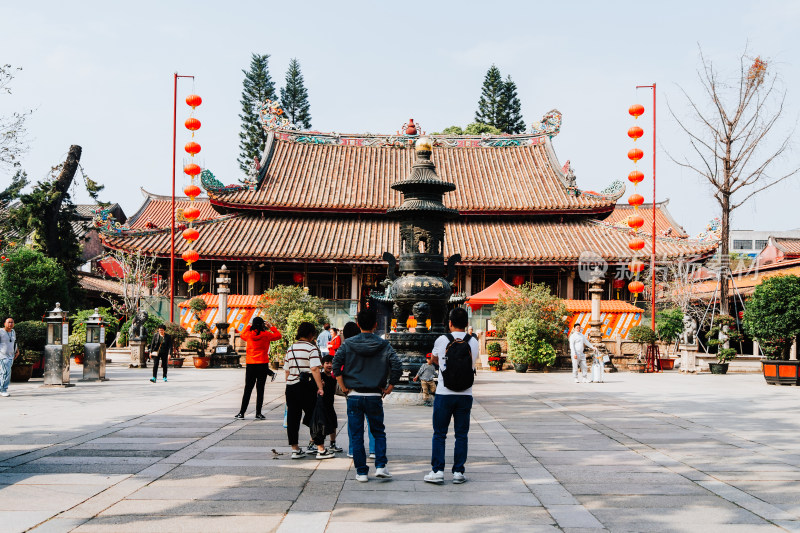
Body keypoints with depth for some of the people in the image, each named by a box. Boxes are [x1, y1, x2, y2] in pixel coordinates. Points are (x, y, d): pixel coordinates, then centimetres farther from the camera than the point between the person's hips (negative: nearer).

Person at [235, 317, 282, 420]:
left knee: (247, 389, 8)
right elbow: (278, 336, 10)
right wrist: (271, 327, 16)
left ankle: (242, 413, 9)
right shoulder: (266, 335, -6)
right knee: (260, 389, 2)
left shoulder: (248, 334, 0)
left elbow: (242, 335, 24)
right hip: (262, 364, -2)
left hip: (250, 365, 2)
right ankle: (258, 413, 2)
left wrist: (249, 326, 29)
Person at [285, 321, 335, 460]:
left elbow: (287, 371, 14)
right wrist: (320, 387, -18)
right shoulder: (311, 348, -8)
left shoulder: (290, 349, 12)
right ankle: (321, 449, 2)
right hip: (307, 386, -6)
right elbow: (314, 369, -17)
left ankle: (295, 449, 13)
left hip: (291, 386, 6)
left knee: (292, 417, 9)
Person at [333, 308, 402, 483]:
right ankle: (380, 466, 2)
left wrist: (343, 386, -3)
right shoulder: (384, 345, -1)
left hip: (354, 396, 0)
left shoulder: (348, 344, 0)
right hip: (374, 396, 0)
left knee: (356, 436, 8)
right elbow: (397, 366, -10)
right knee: (378, 432, 16)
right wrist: (389, 387, -1)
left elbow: (336, 364, -10)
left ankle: (361, 472, 9)